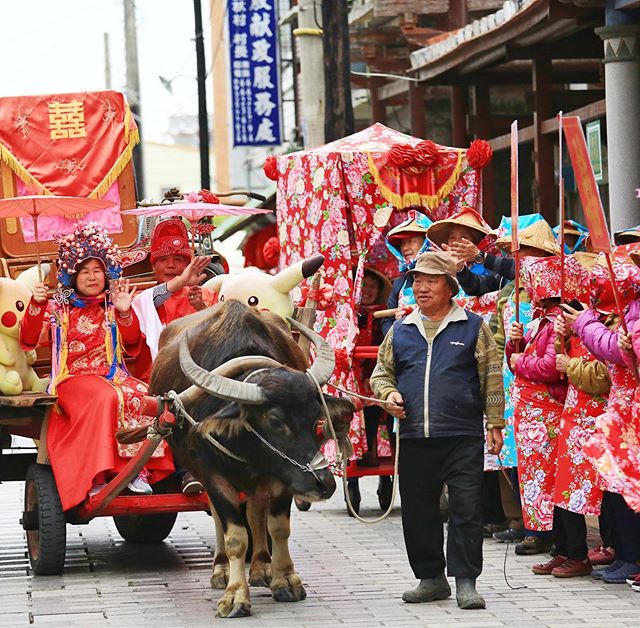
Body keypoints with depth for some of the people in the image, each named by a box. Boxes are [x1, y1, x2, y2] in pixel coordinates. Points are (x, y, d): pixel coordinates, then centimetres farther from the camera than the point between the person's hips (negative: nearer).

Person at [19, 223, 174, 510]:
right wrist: (36, 306, -12)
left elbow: (133, 346, 9)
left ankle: (139, 469, -27)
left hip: (113, 376, 3)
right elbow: (30, 340, 3)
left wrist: (125, 314, -6)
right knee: (103, 397, -38)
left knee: (142, 397, -31)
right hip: (73, 377, -3)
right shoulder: (58, 308, 13)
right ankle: (96, 475, -37)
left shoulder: (112, 308, 17)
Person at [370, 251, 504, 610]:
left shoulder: (473, 328, 5)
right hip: (415, 438, 3)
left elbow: (491, 378, 5)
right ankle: (431, 578, 19)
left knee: (467, 510, -7)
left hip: (463, 436, -3)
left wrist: (496, 423, 0)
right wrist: (388, 392, 1)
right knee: (418, 512, 7)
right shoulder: (400, 331, 14)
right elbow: (382, 371, 22)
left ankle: (465, 581, -1)